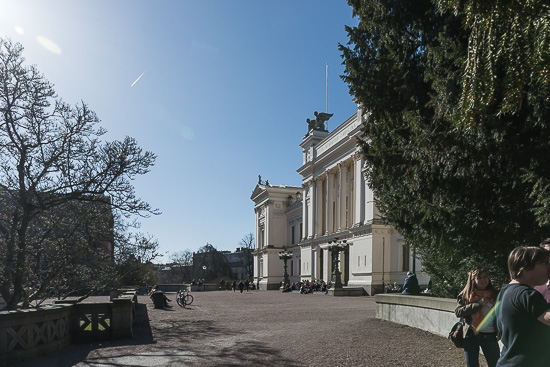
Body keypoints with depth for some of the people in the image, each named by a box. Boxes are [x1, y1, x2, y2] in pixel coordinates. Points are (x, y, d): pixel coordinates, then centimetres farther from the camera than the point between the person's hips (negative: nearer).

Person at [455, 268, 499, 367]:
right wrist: (478, 304, -15)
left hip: (490, 336, 0)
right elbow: (458, 312, -9)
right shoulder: (466, 295, 2)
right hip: (471, 336, 0)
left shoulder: (494, 294, 5)